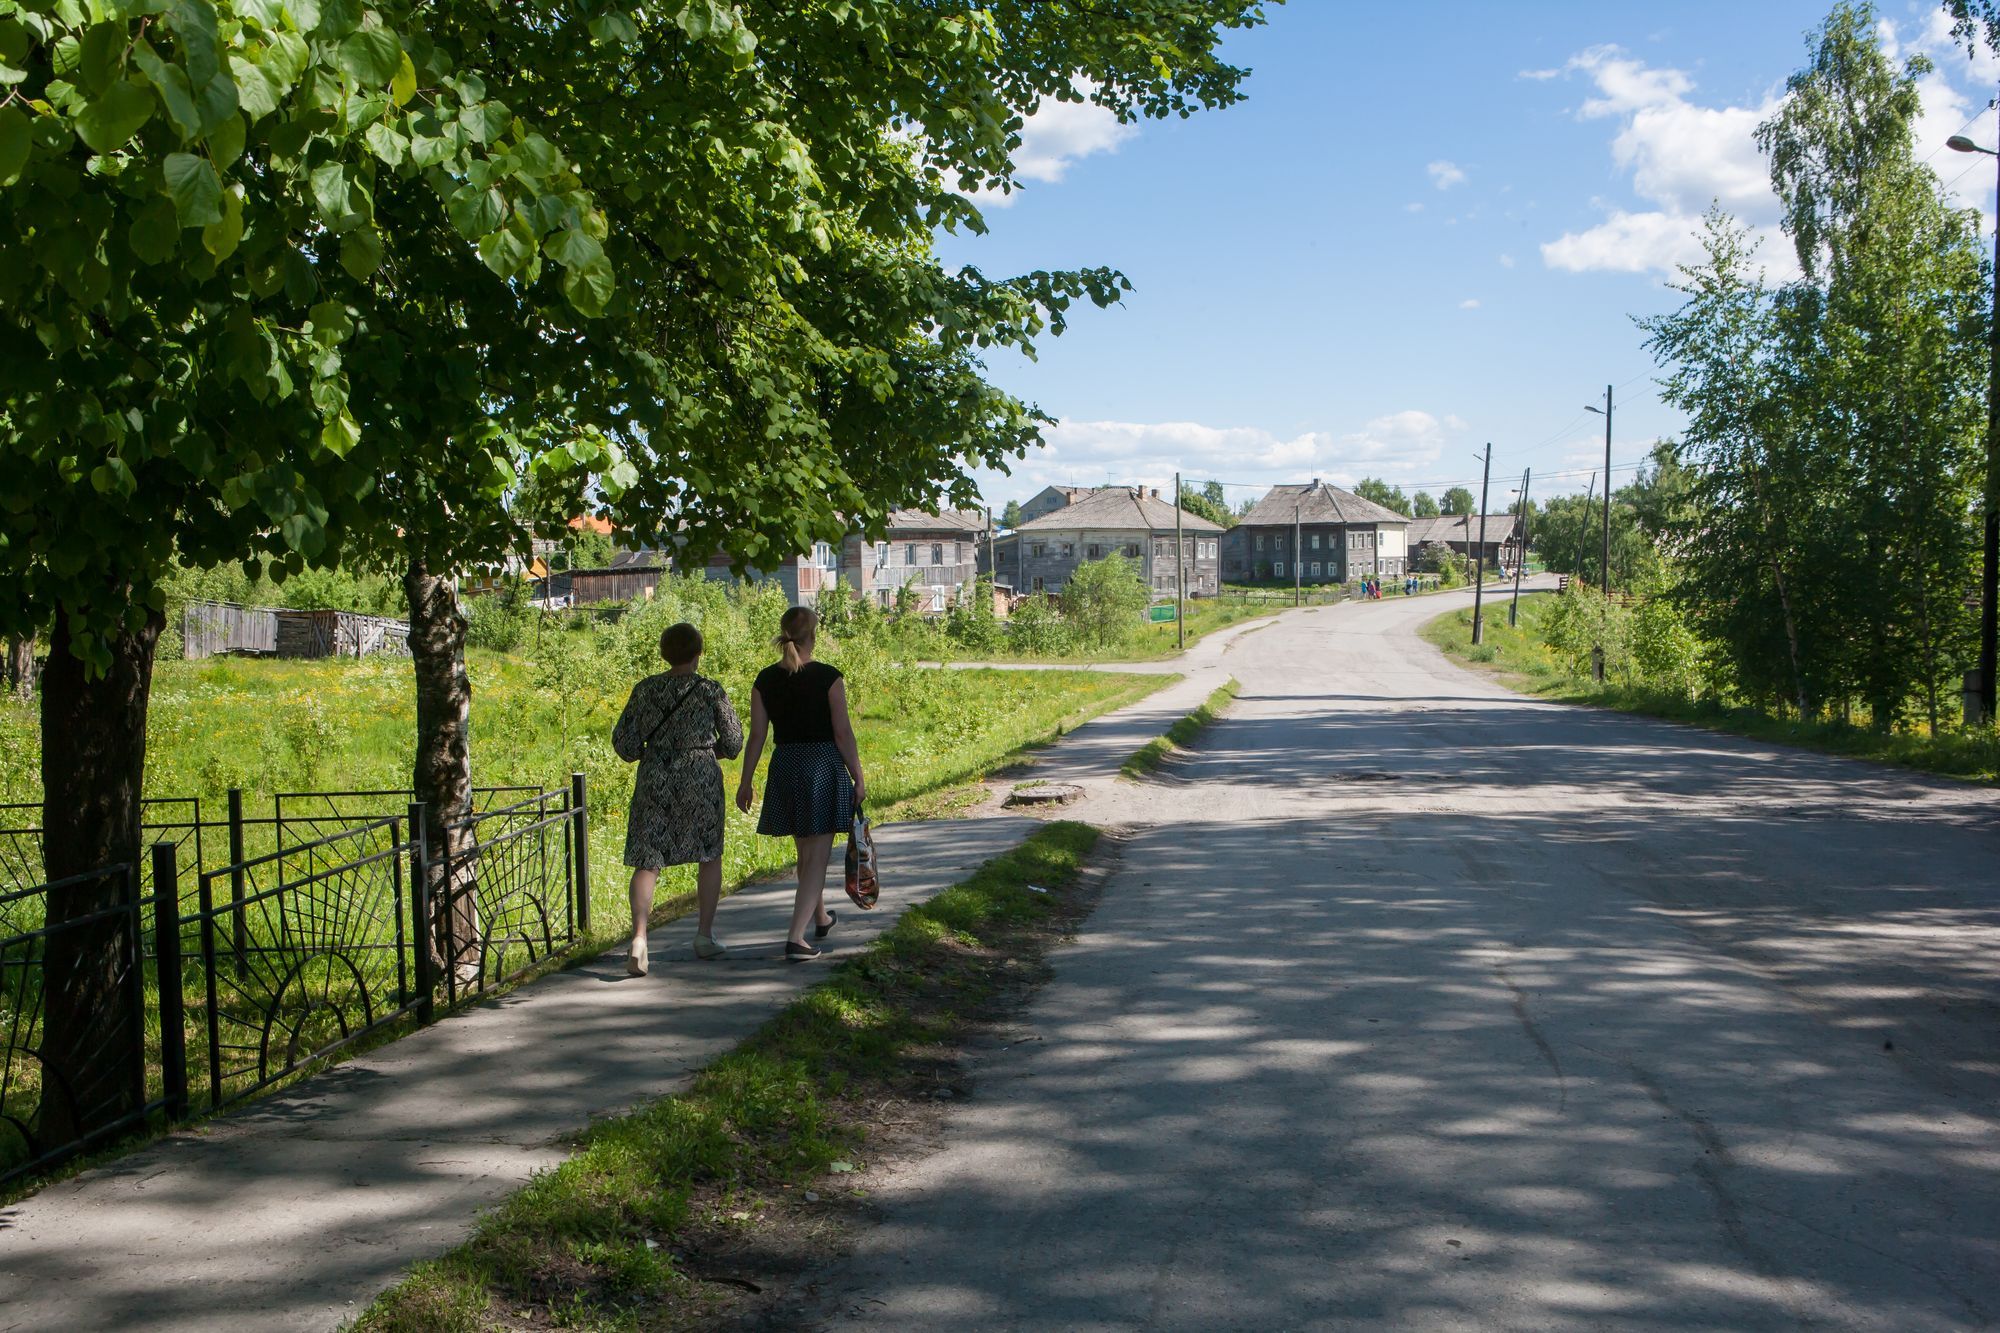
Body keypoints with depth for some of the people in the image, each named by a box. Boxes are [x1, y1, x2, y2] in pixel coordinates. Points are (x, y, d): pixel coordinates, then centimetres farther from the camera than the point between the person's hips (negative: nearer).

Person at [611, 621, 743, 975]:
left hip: (654, 781, 2)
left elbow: (623, 742, 3)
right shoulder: (711, 691, -4)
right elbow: (733, 743, 2)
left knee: (647, 861, 3)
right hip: (701, 780, -1)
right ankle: (704, 936, 20)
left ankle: (639, 937, -15)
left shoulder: (645, 689, 2)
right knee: (709, 855, 17)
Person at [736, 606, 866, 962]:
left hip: (785, 767, 5)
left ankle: (821, 918, 40)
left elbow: (756, 736, 2)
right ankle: (796, 938, -12)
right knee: (817, 856, -2)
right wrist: (858, 776, -2)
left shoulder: (764, 681, 1)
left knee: (806, 851, 21)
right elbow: (843, 733, -10)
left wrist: (745, 782, 10)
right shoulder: (828, 677, -10)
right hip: (824, 766, -5)